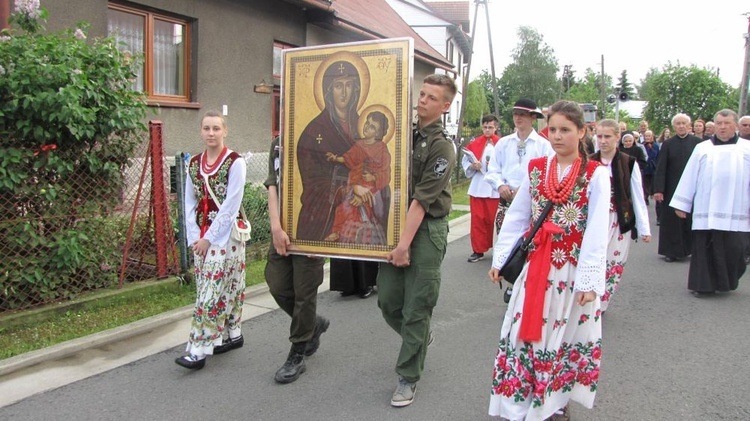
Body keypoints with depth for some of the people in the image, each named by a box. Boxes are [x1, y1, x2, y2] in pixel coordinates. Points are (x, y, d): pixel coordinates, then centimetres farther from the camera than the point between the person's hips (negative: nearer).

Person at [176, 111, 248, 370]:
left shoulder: (235, 162, -9)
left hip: (226, 234, -6)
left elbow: (231, 205, -14)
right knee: (213, 288, 12)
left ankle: (198, 350, -5)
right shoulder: (194, 164, 9)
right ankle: (233, 335, 26)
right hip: (201, 236, 6)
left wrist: (209, 238, -14)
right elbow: (189, 204, 9)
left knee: (213, 290, -7)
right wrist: (194, 237, -1)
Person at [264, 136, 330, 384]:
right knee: (278, 287, 9)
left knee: (304, 293, 2)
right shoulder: (277, 145, 9)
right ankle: (315, 324, 36)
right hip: (283, 231, 6)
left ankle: (296, 357, 18)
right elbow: (272, 187, 3)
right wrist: (276, 227, -9)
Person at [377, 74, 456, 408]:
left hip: (426, 229, -6)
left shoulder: (441, 147, -10)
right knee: (387, 300, 10)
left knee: (416, 307, 1)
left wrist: (404, 244, -17)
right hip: (396, 223, 6)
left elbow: (422, 200, -15)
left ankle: (408, 377, 15)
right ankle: (420, 337, 39)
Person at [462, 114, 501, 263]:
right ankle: (478, 250, 13)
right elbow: (465, 162, 10)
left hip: (494, 188, -2)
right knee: (477, 219, 4)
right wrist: (472, 167, -8)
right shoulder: (474, 143, 5)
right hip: (477, 187, 2)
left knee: (492, 219, 5)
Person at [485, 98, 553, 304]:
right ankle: (512, 284, 21)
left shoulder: (543, 145, 1)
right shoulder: (503, 143, 11)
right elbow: (493, 170, 10)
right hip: (506, 201, 3)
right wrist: (500, 185, -10)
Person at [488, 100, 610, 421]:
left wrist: (589, 279, -15)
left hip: (572, 270, -3)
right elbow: (515, 219, 7)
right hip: (535, 267, 3)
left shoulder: (596, 174, -7)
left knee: (565, 337, 10)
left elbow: (597, 232, -11)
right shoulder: (535, 169, 5)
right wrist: (499, 259, 3)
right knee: (525, 334, 7)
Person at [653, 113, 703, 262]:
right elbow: (660, 168, -3)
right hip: (672, 188, 0)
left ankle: (691, 249, 22)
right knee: (672, 220, 5)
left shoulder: (698, 142, 0)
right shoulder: (668, 144, 0)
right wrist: (658, 189, -9)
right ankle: (672, 251, 14)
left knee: (691, 220, 7)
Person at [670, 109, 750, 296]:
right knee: (705, 248, 1)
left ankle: (727, 282, 24)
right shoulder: (702, 148, 10)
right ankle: (703, 284, 11)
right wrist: (682, 203, 3)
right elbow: (690, 176, 7)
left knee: (733, 249, 2)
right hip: (706, 210, 0)